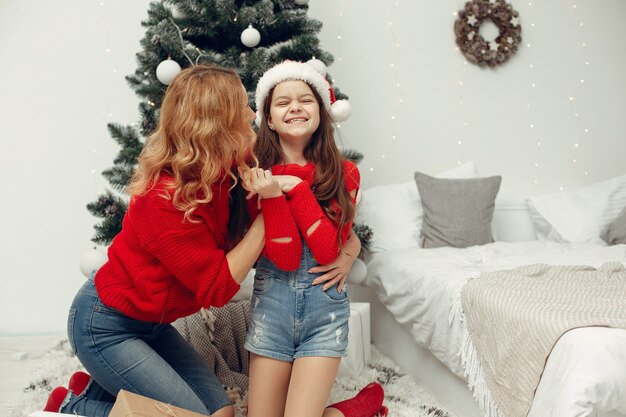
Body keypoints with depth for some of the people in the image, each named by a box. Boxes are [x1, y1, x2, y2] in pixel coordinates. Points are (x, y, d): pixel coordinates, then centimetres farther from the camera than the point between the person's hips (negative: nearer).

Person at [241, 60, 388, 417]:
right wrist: (272, 196, -24)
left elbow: (327, 251, -13)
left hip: (325, 307, -1)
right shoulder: (260, 174, -2)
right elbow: (285, 259, -11)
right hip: (272, 305, 2)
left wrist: (294, 186, -16)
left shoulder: (343, 173, -1)